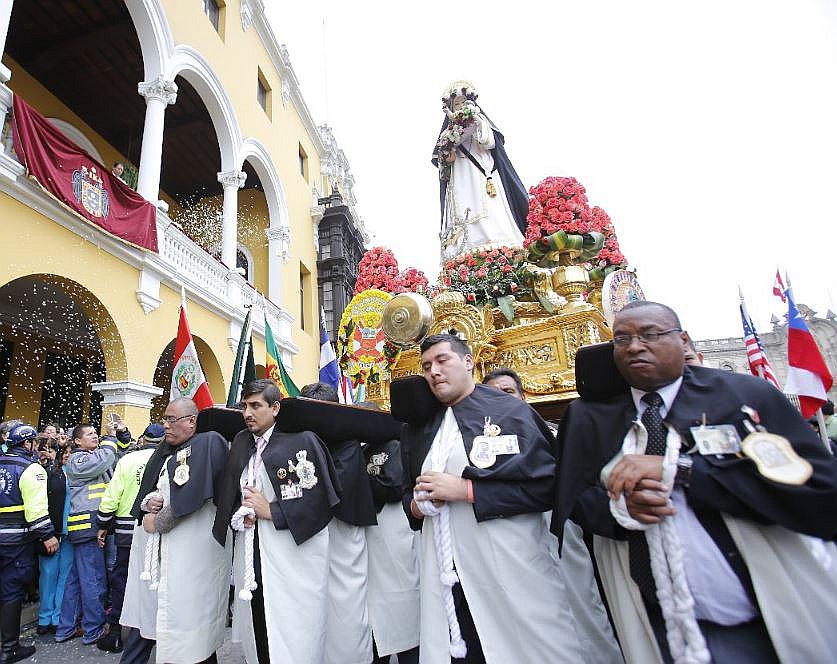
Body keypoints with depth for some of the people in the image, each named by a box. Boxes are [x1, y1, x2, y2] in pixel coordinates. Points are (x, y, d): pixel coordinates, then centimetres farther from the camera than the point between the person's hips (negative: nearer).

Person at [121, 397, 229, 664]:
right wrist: (146, 504, -4)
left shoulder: (208, 443, -11)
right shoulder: (163, 451, 14)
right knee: (145, 609, 14)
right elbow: (144, 491, 18)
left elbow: (193, 493, -19)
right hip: (154, 545, 7)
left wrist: (156, 522, -9)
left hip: (191, 546, -7)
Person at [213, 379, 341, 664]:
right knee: (256, 638, 13)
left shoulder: (302, 440, -10)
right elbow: (228, 497, 17)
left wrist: (270, 511, -11)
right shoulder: (241, 443, 10)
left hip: (293, 558, -5)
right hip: (250, 554, 5)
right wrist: (240, 515, -3)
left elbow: (319, 501, -13)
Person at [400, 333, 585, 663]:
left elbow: (549, 483, -14)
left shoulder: (511, 411, -5)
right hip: (444, 575, 4)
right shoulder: (418, 429, 12)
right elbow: (409, 491, 23)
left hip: (512, 570, -4)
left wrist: (465, 489, -17)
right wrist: (417, 505, -1)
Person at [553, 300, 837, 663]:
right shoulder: (589, 417, -3)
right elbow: (572, 499, 2)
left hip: (776, 621, -1)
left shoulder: (747, 395, -9)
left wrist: (676, 469, -24)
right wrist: (618, 506, -20)